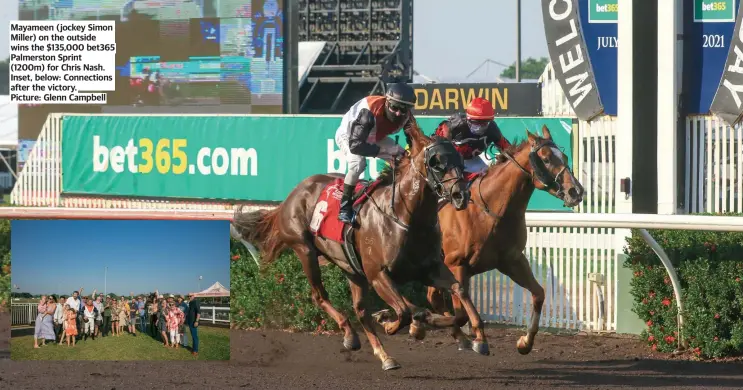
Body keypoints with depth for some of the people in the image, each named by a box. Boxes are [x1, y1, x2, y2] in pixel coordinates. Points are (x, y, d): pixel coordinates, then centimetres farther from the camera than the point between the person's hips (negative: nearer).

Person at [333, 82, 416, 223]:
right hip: (347, 136, -7)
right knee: (358, 162, -34)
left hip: (375, 137, 7)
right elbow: (355, 145, -46)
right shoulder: (369, 112, -43)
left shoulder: (406, 117, -23)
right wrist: (385, 149, -45)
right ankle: (344, 207, -22)